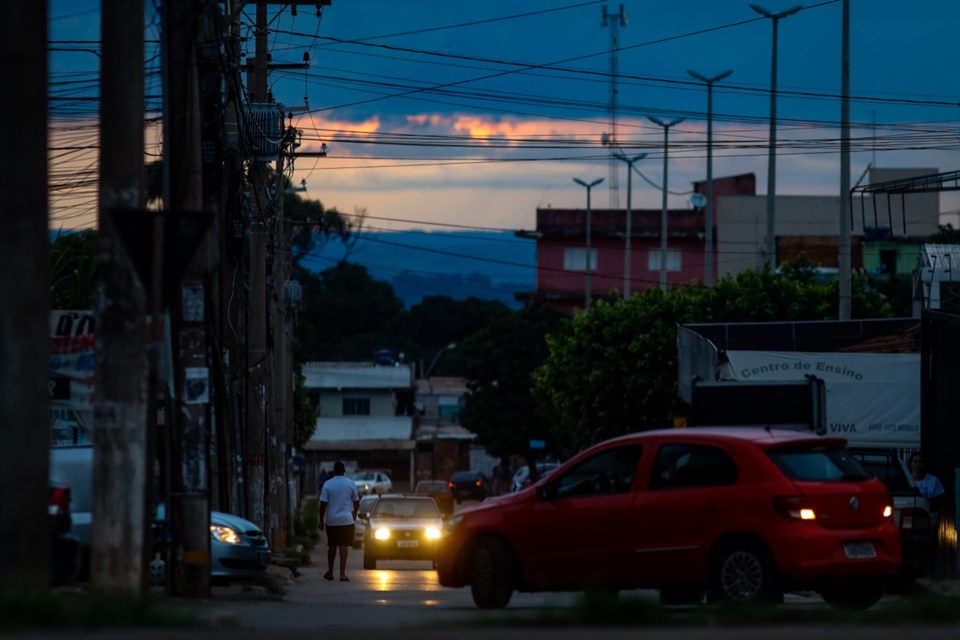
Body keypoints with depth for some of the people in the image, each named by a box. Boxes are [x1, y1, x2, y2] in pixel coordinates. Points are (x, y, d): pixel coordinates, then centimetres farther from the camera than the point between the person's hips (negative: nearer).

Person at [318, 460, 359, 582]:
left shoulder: (327, 484, -4)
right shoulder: (351, 484, -2)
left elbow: (323, 503, -6)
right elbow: (356, 502, 6)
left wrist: (321, 520, 1)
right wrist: (354, 515, 23)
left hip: (331, 521, 1)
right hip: (347, 520, -1)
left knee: (332, 546, 13)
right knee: (344, 546, -2)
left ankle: (330, 573, 22)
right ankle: (342, 573, -11)